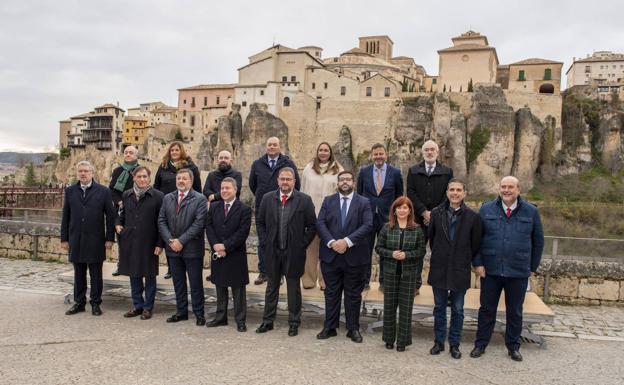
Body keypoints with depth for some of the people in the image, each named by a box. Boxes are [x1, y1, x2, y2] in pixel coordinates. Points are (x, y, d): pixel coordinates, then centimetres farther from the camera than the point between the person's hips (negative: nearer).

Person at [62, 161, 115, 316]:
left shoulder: (103, 191, -1)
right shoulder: (70, 191, 7)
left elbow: (110, 216, -2)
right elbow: (65, 217, 9)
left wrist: (110, 238, -6)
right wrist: (64, 238, 5)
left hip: (95, 240, -2)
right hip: (76, 240, 3)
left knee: (96, 274, 6)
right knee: (79, 274, 11)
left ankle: (95, 303, 17)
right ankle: (79, 302, 22)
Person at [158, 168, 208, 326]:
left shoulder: (200, 199, -6)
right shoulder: (167, 198, 10)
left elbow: (199, 223, -14)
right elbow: (161, 221, 6)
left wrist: (181, 241, -17)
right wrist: (170, 240, -8)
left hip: (192, 248, -5)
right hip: (173, 248, 5)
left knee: (196, 283, 3)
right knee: (178, 282, 13)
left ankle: (199, 314, 13)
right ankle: (181, 312, 25)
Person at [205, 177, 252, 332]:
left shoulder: (244, 209, -7)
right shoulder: (214, 207, 8)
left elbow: (242, 232, -14)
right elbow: (209, 227, 2)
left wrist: (225, 246, -17)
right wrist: (216, 245, -12)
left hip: (236, 255, -4)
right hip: (218, 254, 5)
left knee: (238, 289, 4)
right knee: (220, 287, 15)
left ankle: (240, 320, 13)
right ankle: (220, 317, 27)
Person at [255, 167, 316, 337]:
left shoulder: (304, 200, -7)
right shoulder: (267, 198, 2)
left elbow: (312, 226, -3)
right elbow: (260, 222, 12)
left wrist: (302, 244, -7)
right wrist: (265, 241, 4)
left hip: (294, 252, -3)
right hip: (272, 251, 3)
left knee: (294, 288, 9)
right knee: (272, 286, 14)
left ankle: (294, 323, 21)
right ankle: (268, 321, 27)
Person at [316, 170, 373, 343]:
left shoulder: (364, 203, 1)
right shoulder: (328, 201, 7)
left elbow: (367, 226, -11)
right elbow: (320, 223, -2)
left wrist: (347, 241, -20)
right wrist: (331, 242, -17)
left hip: (355, 256, -1)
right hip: (331, 255, 2)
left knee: (353, 295, 9)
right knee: (331, 293, 10)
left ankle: (353, 329, 20)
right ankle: (329, 327, 21)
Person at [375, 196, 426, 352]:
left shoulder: (417, 229, -1)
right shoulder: (387, 228, 0)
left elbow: (421, 250, 0)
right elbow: (378, 247, 2)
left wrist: (406, 254, -16)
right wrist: (391, 253, -15)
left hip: (409, 272, -1)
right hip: (390, 271, 1)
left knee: (406, 306, 4)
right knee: (389, 304, 8)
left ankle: (403, 340, 18)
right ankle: (389, 338, 23)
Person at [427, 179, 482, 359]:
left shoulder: (473, 217, -6)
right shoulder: (436, 213, -1)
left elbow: (475, 244, 1)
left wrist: (465, 261, 6)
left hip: (460, 270, -1)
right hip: (439, 269, 2)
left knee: (457, 310, 9)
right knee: (439, 308, 12)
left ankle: (454, 344, 23)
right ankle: (439, 342, 26)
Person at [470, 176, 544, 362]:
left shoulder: (531, 212, 1)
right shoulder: (486, 209, 1)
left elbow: (538, 242, 8)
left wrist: (533, 267, 8)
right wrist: (478, 263, -3)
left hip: (518, 272, 0)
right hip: (490, 270, 0)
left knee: (515, 312, 13)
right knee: (487, 309, 9)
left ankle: (513, 347, 29)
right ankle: (480, 344, 22)